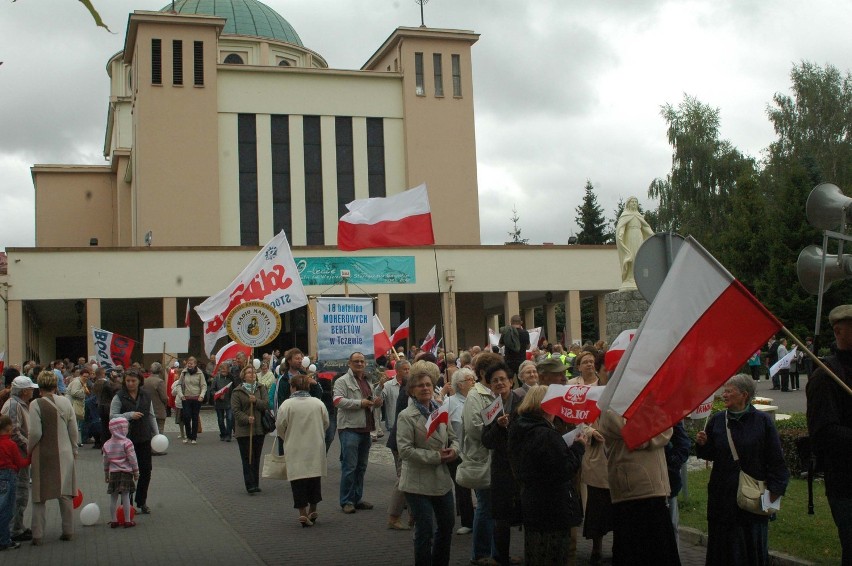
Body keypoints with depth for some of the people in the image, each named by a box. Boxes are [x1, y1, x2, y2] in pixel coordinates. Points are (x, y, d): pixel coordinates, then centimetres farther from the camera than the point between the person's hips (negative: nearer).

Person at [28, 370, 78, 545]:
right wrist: (74, 450, 15)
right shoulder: (65, 402, 0)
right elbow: (74, 430, 3)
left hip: (43, 454, -3)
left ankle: (38, 535, 8)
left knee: (39, 497, 6)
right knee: (65, 494, 12)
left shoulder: (36, 404, -11)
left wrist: (29, 449, 3)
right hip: (64, 454, 3)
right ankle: (68, 531, 16)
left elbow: (35, 433, -14)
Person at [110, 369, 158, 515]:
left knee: (146, 470, 5)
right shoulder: (119, 397, -6)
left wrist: (156, 433, 7)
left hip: (144, 438, 4)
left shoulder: (145, 396, 7)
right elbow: (112, 416, -10)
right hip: (126, 439, -4)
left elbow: (151, 416, 13)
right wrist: (130, 415, -20)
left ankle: (142, 502, 20)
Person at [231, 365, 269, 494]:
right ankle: (250, 485, -3)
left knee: (256, 458, 10)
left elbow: (266, 404, -3)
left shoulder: (261, 389, 7)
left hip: (259, 428, 4)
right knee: (247, 458, -4)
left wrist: (256, 401, -20)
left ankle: (255, 484, 18)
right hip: (244, 430, -3)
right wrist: (246, 419, -22)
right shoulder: (237, 392, -3)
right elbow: (236, 410, -9)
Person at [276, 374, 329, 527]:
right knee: (315, 477, 15)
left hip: (295, 449, -3)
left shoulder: (287, 404, -9)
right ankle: (313, 510, 22)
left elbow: (280, 426, -5)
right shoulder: (318, 403, 0)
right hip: (316, 447, 3)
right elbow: (326, 424, 6)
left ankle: (303, 513, -1)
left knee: (298, 479, 2)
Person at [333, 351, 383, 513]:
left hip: (365, 429, 8)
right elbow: (338, 401, -17)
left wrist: (378, 402, 6)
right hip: (350, 429, -8)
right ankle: (346, 501, 1)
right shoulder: (343, 381, -5)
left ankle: (357, 499, 23)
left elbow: (374, 400, 30)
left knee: (361, 467, 14)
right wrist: (360, 403, -19)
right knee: (349, 466, -7)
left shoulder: (368, 382, 19)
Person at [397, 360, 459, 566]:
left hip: (442, 479, 7)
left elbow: (452, 438, 16)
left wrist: (453, 450, -8)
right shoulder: (406, 416, -13)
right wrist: (436, 457, -20)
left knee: (447, 524, 18)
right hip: (418, 483, -7)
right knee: (425, 531, -1)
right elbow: (405, 450, -19)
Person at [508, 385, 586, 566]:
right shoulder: (546, 435, -22)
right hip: (553, 509, -9)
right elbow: (565, 470, -22)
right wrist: (578, 447, -6)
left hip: (530, 506, 9)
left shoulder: (518, 431, 7)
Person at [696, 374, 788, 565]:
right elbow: (710, 455, 9)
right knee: (723, 545, 8)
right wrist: (702, 444, -11)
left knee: (753, 545, 6)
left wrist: (775, 489, -8)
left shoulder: (762, 420, -5)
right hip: (723, 494, 2)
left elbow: (776, 459, -3)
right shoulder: (717, 420, 3)